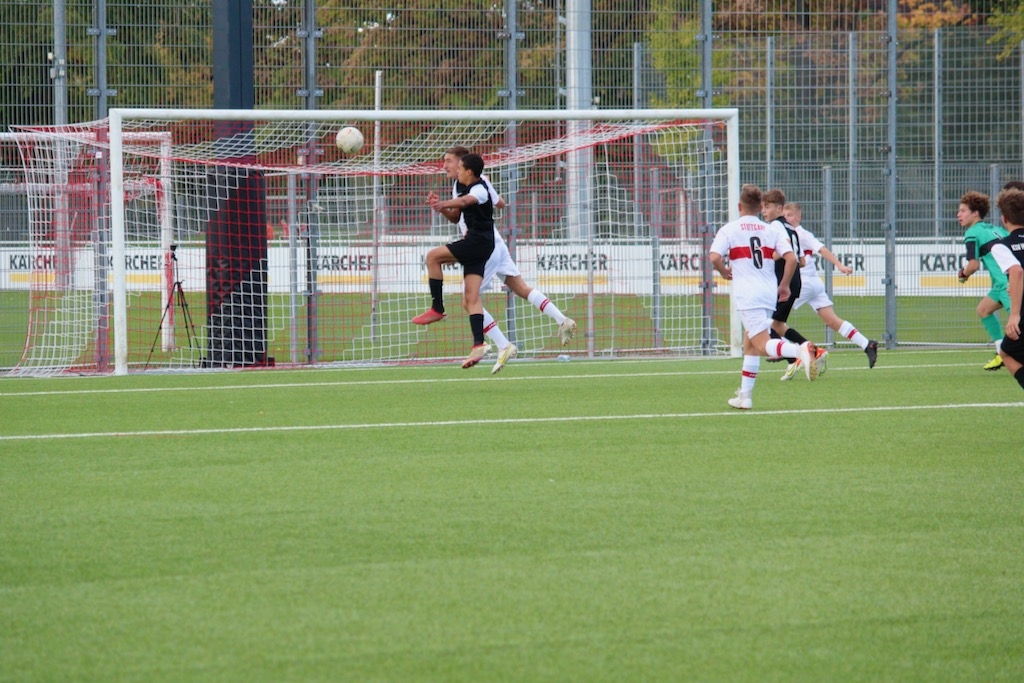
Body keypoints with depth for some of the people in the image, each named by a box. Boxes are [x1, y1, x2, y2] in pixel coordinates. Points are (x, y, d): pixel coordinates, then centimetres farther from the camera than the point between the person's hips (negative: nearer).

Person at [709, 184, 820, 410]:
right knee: (749, 344, 19)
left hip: (747, 296, -6)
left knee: (763, 344, -15)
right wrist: (784, 285, 10)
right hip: (769, 294, 6)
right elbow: (791, 258, -2)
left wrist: (724, 272, 8)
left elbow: (714, 257, -13)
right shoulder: (772, 230, 11)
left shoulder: (729, 230, 1)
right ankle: (744, 396, 20)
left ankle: (801, 350, -43)